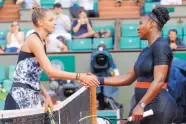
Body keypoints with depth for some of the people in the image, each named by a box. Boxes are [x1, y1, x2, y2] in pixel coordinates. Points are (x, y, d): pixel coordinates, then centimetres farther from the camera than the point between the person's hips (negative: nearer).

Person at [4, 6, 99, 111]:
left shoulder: (41, 42, 16)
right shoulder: (34, 40, -13)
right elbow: (50, 72, -23)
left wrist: (46, 95, 6)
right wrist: (80, 77, -24)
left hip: (33, 96, 10)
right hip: (22, 95, -10)